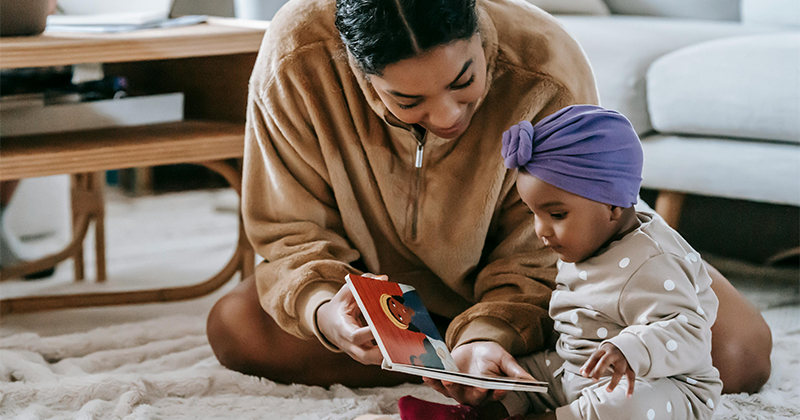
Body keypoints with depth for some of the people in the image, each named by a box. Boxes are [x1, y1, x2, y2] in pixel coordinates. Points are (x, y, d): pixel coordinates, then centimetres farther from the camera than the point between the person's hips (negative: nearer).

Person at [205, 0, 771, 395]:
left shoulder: (547, 72, -33)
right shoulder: (295, 61, -30)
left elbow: (535, 254, -23)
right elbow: (294, 233, -19)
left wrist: (490, 332, -43)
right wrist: (325, 310, -41)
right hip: (397, 292, 2)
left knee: (739, 352, -22)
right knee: (235, 325, -22)